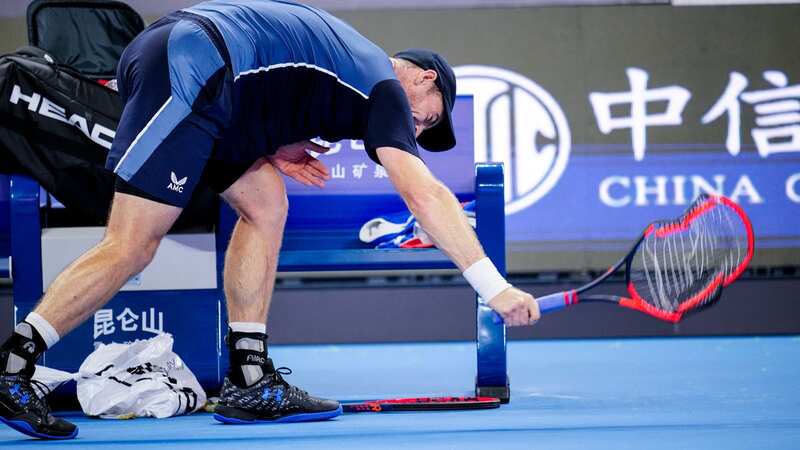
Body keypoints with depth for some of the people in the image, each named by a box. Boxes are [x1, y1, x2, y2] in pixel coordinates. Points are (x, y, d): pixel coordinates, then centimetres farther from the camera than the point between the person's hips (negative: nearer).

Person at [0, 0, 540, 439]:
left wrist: (268, 149, 16)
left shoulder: (346, 57, 28)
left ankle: (250, 383, 7)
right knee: (130, 249, -10)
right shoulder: (385, 86, 4)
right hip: (185, 72, -10)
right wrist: (495, 288, -10)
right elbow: (425, 195, -7)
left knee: (266, 203, 10)